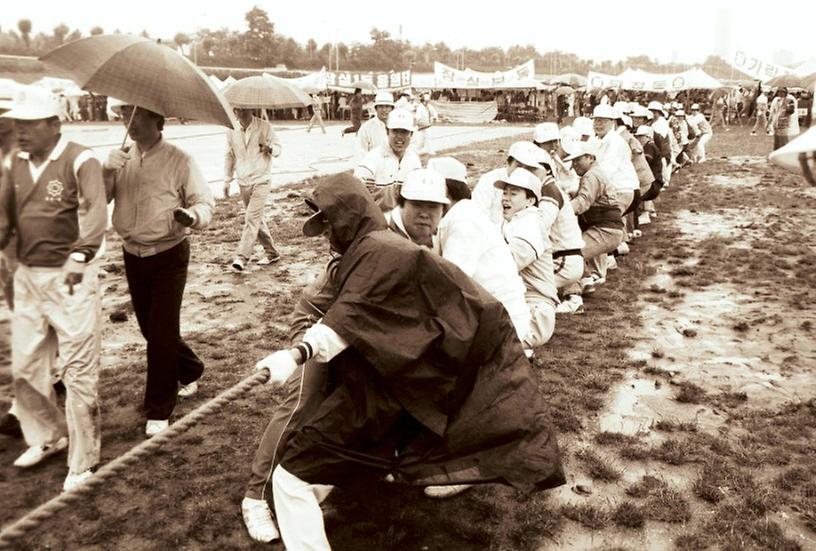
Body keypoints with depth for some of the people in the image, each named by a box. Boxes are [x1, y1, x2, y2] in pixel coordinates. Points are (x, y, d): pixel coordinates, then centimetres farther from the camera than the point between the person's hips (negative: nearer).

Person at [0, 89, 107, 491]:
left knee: (78, 371, 0)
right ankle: (48, 436, 39)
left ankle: (83, 461, 15)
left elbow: (96, 210, -29)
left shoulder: (79, 160, -13)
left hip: (71, 277, -7)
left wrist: (80, 255, -43)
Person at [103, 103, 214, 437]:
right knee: (150, 328, 16)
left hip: (168, 256, -5)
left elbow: (206, 203, -7)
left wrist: (192, 215, -30)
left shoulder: (179, 161, -9)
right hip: (133, 256, 5)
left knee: (161, 332, -3)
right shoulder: (121, 161, 4)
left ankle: (158, 411, 9)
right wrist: (108, 174, -22)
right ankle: (190, 371, 41)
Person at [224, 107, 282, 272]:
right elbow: (229, 156, 14)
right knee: (257, 218, 12)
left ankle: (242, 257, -16)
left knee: (252, 218, -15)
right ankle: (271, 252, 26)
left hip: (261, 180, -5)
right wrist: (227, 180, 12)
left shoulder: (264, 126, -7)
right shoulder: (232, 132, 4)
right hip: (243, 182, 5)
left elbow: (278, 147, 1)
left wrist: (270, 148, -23)